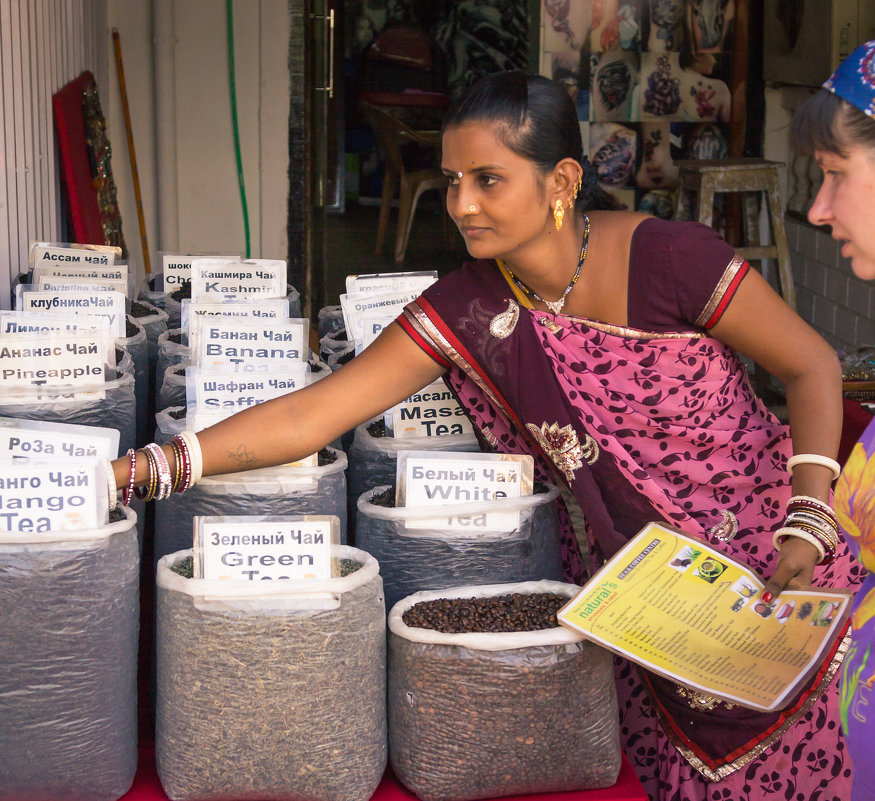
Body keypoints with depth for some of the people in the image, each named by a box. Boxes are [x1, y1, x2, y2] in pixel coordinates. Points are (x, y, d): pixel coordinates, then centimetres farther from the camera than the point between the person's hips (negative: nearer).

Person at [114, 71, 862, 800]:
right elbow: (305, 418, -16)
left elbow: (813, 366, -10)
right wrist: (140, 468, -24)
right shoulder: (468, 308, -14)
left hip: (766, 556, -2)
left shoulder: (670, 258, -23)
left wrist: (809, 527, -19)